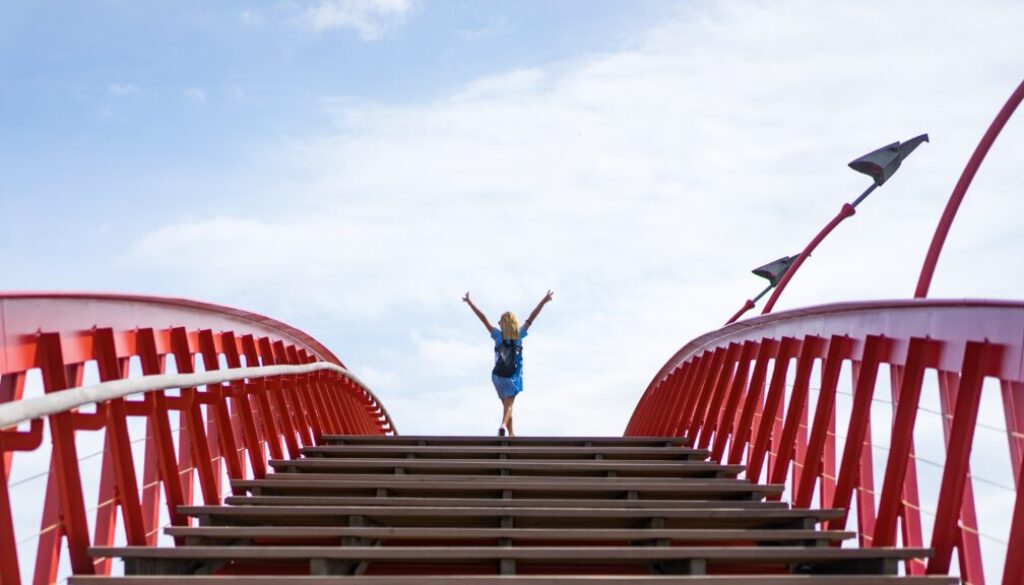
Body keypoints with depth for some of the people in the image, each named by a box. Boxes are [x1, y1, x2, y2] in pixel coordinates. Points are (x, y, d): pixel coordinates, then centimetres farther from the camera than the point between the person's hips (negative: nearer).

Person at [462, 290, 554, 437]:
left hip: (498, 376, 1)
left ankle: (511, 433, 19)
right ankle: (503, 425, -33)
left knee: (506, 404, 16)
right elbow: (531, 319, -8)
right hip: (513, 377, -1)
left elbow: (484, 319, -9)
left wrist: (469, 302, -7)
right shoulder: (519, 335, -8)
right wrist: (544, 301, -8)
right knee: (508, 405, -5)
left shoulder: (498, 336, -8)